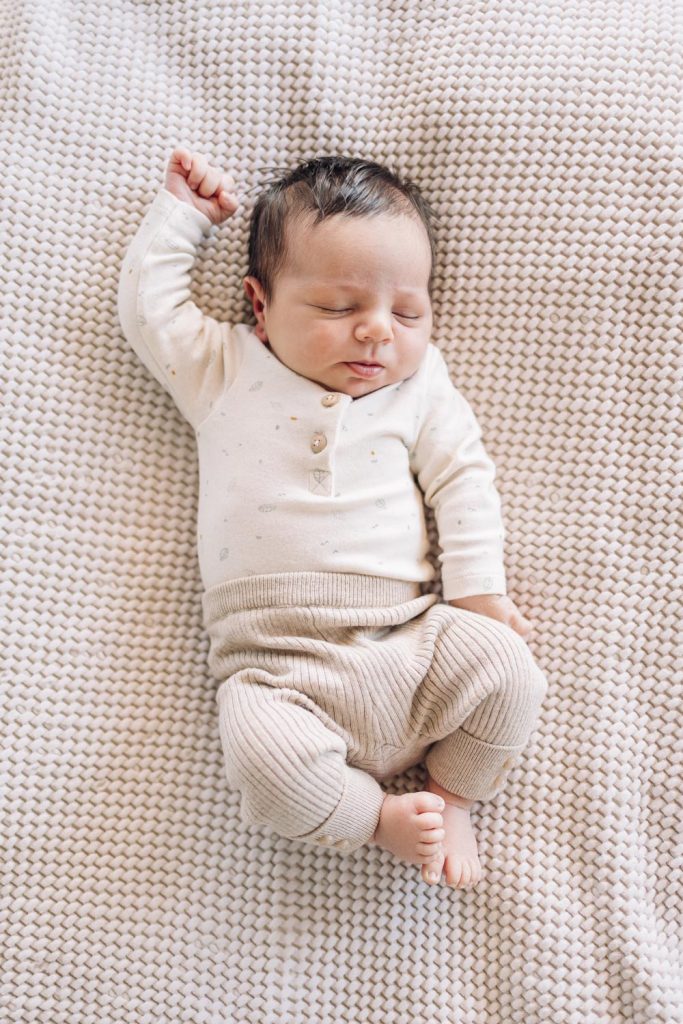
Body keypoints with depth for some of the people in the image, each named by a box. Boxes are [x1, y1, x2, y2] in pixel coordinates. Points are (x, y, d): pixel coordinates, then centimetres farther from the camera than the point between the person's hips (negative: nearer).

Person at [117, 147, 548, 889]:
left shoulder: (419, 389, 13)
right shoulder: (224, 373, 12)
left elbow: (463, 483, 10)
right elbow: (148, 306, 17)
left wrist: (476, 592, 0)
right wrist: (179, 213, 22)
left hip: (405, 642, 2)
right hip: (278, 668, -1)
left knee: (506, 665, -22)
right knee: (258, 747, -31)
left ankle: (451, 795, 6)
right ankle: (375, 815, -2)